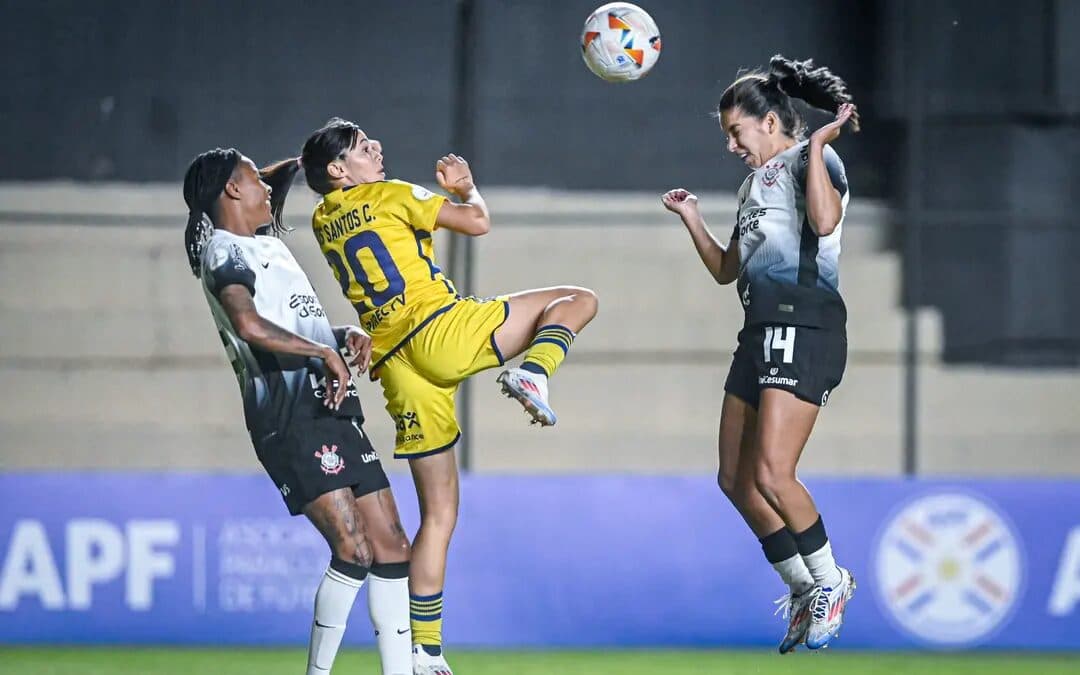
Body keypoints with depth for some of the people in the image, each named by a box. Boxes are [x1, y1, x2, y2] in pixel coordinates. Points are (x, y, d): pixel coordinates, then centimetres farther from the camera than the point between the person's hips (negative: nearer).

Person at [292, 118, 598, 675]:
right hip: (443, 331, -6)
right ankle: (533, 372, -23)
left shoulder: (323, 221, 21)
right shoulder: (391, 196, 4)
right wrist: (467, 188, 20)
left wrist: (444, 190, 39)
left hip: (397, 368, 6)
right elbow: (476, 223, 0)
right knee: (578, 300, 6)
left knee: (438, 514, 12)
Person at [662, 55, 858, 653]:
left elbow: (824, 220, -24)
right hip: (760, 330, 10)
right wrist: (690, 218, 21)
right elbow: (725, 269, 31)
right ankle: (804, 592, 18)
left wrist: (818, 144, -18)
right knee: (735, 480, 7)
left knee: (771, 474, -18)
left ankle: (829, 582, 1)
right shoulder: (755, 183, 24)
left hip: (803, 327, -10)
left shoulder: (812, 159, -2)